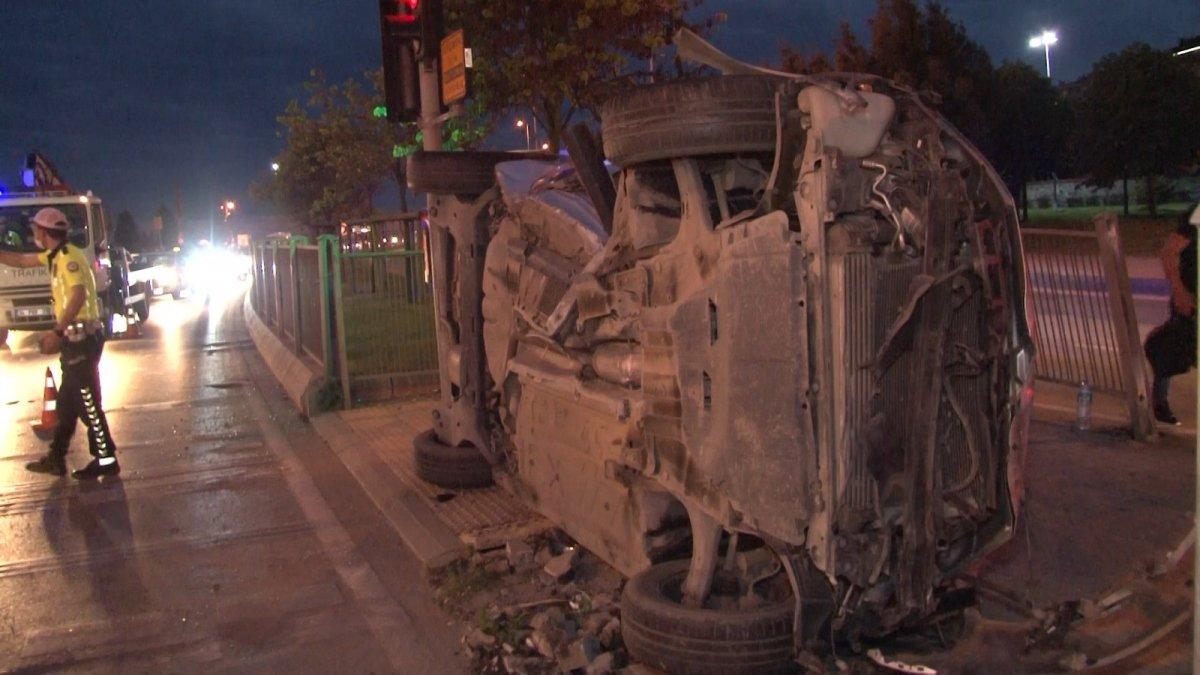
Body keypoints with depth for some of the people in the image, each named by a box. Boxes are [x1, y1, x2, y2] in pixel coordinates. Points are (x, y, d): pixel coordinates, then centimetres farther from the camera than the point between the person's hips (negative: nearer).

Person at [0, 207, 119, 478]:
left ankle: (106, 461, 1)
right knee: (67, 402, 16)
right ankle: (56, 458, 25)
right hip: (75, 338, 10)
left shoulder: (68, 256, -15)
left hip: (82, 338, -10)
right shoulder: (55, 256, 15)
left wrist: (56, 331, -27)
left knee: (88, 402, -5)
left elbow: (79, 294, -27)